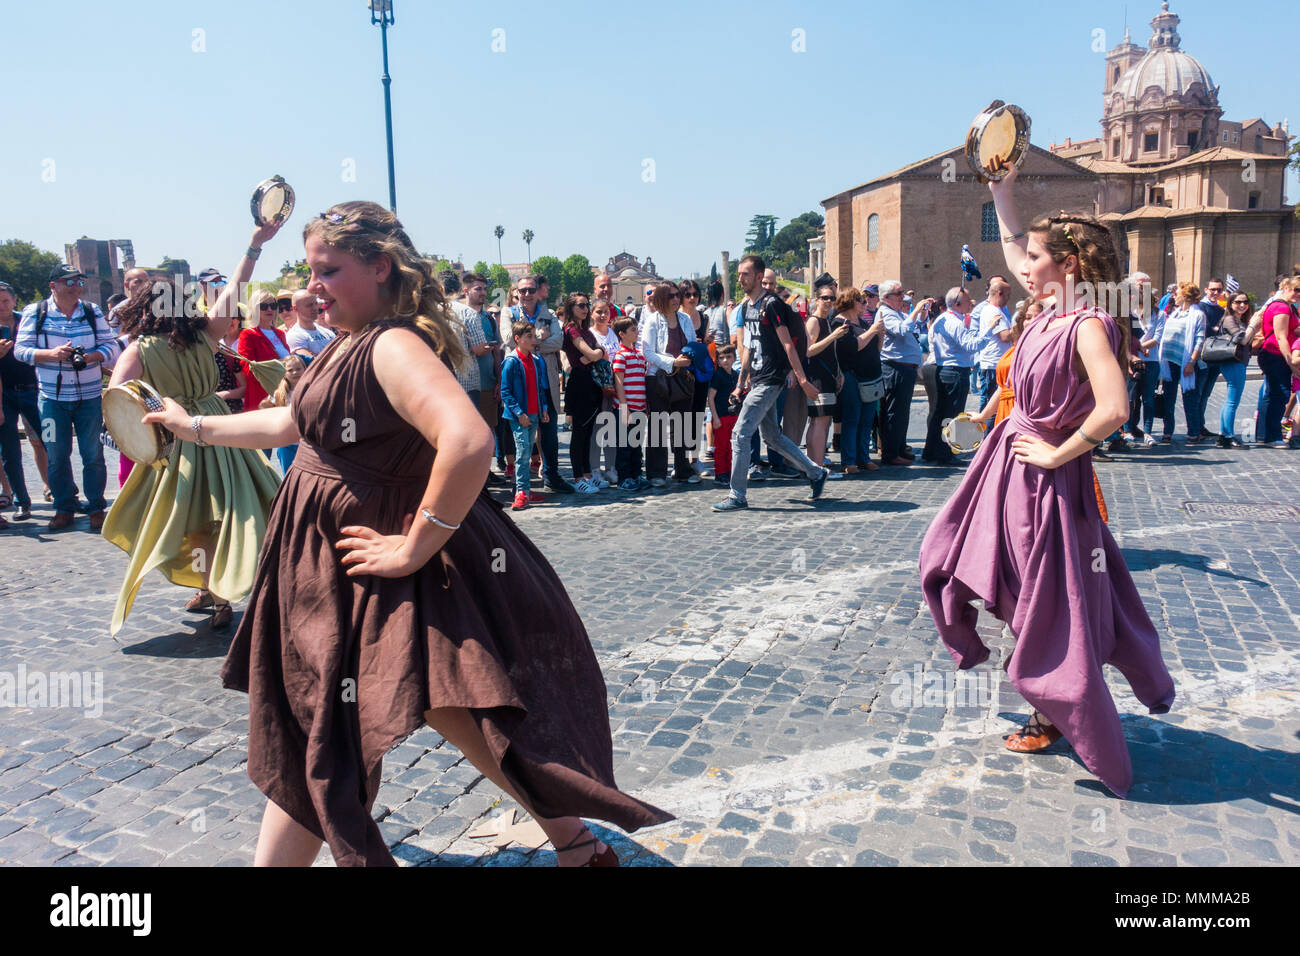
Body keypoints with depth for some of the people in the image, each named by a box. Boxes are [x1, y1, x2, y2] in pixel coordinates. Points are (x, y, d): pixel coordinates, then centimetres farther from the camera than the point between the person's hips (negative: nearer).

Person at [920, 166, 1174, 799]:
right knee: (953, 558, 20)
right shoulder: (1049, 307, 4)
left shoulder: (1088, 325, -21)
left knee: (1049, 603, 4)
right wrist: (1002, 191, 17)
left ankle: (1051, 718, 23)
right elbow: (1013, 248, 21)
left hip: (1047, 476, -9)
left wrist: (1056, 453, -22)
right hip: (1007, 461, 9)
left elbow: (1113, 409, -33)